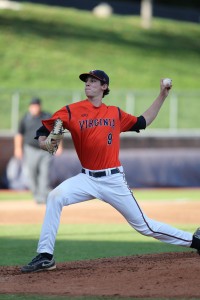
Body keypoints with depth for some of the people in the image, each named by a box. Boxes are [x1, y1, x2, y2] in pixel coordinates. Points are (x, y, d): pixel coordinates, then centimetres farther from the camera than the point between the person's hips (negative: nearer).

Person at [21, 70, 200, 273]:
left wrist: (162, 96, 16)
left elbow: (142, 122, 19)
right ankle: (45, 257, -20)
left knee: (143, 225, 3)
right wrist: (44, 142, -26)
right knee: (55, 197, -25)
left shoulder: (115, 113, 6)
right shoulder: (71, 111, -1)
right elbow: (43, 132, -2)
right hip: (87, 179, 0)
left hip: (113, 180, 0)